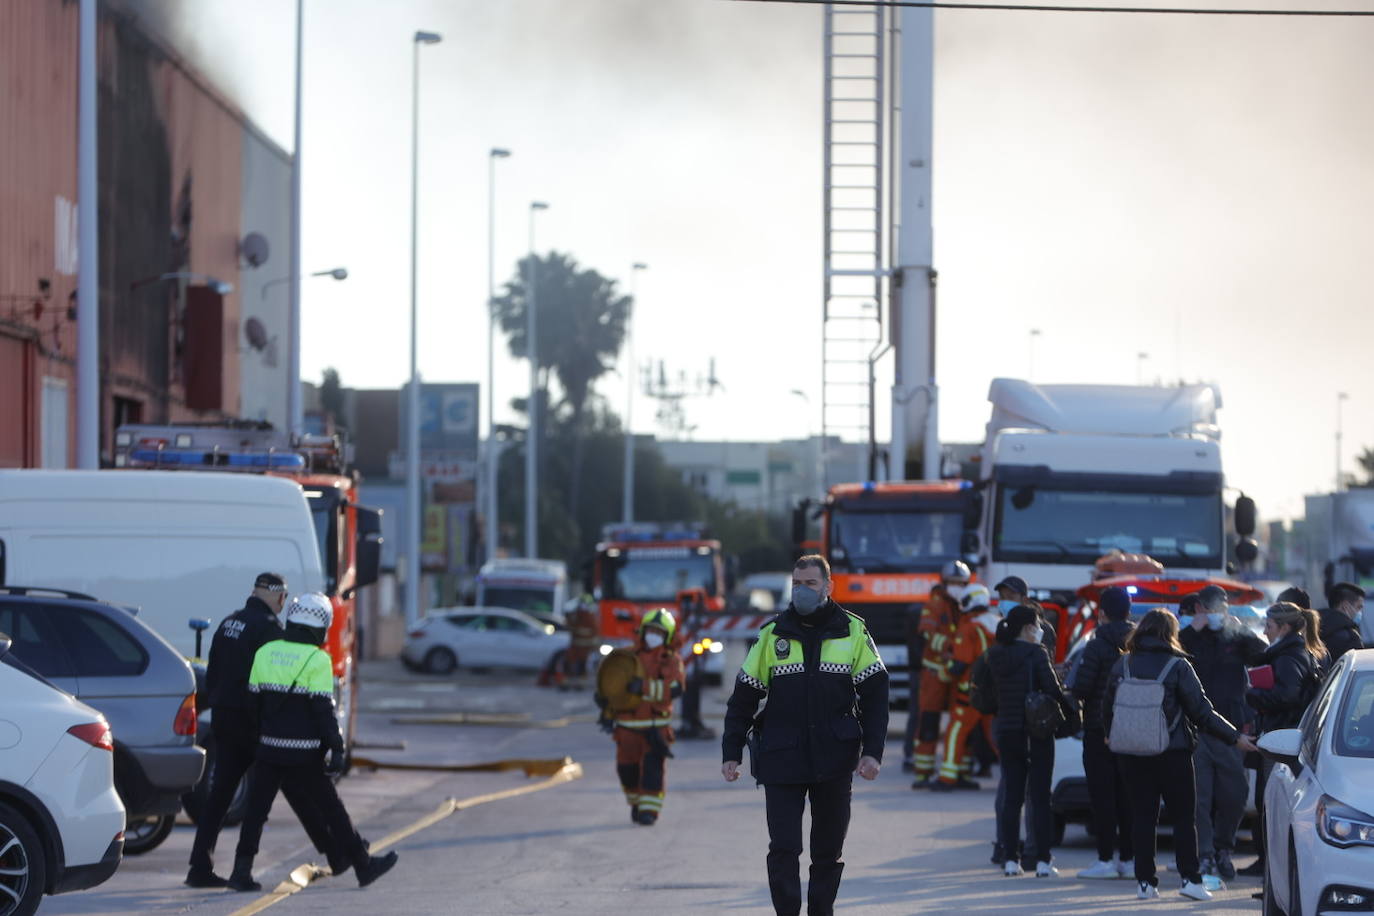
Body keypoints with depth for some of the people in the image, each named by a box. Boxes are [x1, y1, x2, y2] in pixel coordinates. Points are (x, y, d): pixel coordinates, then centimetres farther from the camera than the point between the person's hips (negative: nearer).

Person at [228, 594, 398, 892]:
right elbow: (324, 710, -13)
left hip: (269, 749, 4)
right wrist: (336, 750, -10)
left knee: (256, 809, 6)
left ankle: (242, 871, -2)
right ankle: (364, 866, 16)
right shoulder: (317, 661, -11)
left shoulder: (265, 653, 5)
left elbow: (254, 700, 11)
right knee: (331, 809, 6)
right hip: (304, 753, -4)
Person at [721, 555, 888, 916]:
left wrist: (872, 751, -6)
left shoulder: (853, 632, 4)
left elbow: (875, 696, 4)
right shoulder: (773, 634, 5)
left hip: (834, 761, 0)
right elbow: (743, 697, 8)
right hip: (781, 760, 0)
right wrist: (731, 753, 2)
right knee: (783, 847, -8)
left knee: (829, 849, 8)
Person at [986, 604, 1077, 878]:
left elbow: (987, 693, 9)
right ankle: (1042, 860, -1)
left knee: (1011, 795, 9)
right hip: (1037, 732, -5)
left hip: (1006, 731, 5)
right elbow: (1053, 690, -14)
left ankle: (1010, 859, 6)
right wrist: (1072, 713, -1)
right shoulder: (1035, 654, -11)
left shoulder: (995, 655, 6)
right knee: (1040, 796, 1)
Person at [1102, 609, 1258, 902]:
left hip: (1132, 754, 3)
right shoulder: (1177, 666, -7)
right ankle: (1189, 878, -4)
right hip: (1172, 753, -3)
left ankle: (1145, 881, 5)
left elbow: (1107, 709, 8)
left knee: (1142, 815, 7)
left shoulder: (1122, 665, 3)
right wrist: (1235, 737, -2)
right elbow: (1201, 710, -8)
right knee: (1184, 815, 3)